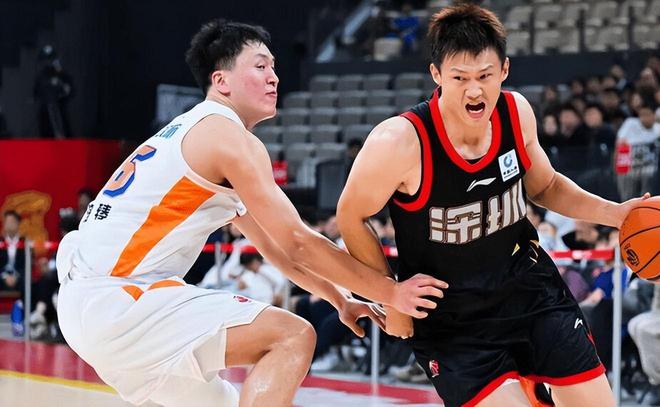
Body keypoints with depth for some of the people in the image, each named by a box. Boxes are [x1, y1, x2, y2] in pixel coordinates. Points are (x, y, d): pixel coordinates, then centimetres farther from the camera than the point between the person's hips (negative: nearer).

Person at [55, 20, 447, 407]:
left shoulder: (194, 132, 21)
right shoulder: (228, 136, -9)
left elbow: (274, 246, 26)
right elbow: (299, 243, -11)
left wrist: (340, 300, 24)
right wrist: (391, 293, -5)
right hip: (116, 300, -10)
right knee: (292, 336, -14)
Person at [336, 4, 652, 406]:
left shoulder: (517, 112, -9)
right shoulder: (399, 142, -25)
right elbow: (351, 217, -8)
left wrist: (614, 213, -2)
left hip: (530, 286, 5)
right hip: (451, 317, -4)